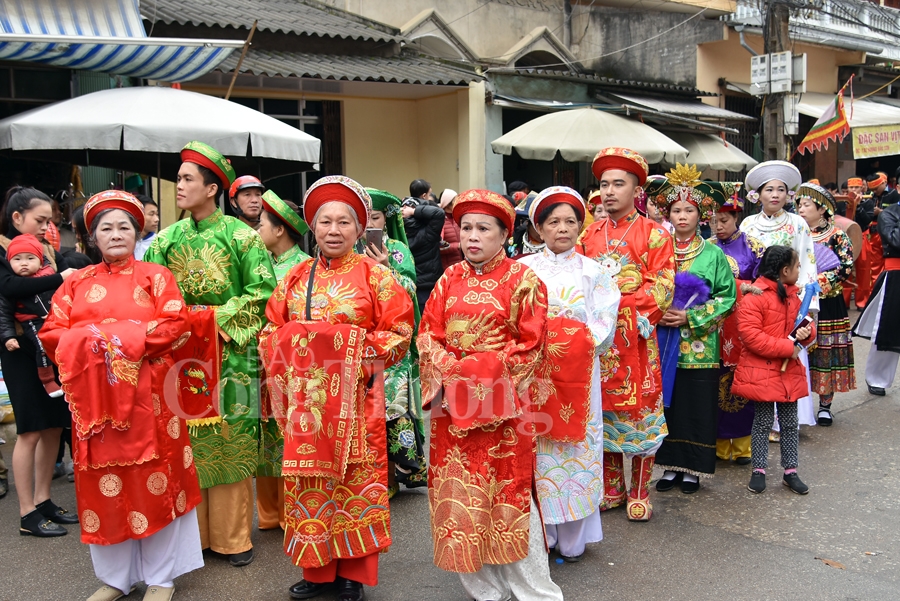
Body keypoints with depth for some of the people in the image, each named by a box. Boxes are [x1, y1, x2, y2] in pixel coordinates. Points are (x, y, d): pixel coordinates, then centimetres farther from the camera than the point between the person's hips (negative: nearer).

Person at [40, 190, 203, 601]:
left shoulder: (155, 276, 5)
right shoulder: (76, 282, 13)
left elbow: (176, 325, -7)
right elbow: (52, 333, 6)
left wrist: (129, 339, -16)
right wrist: (91, 340, -12)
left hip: (147, 394, -3)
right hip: (94, 394, 3)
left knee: (154, 480, 1)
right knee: (104, 484, 6)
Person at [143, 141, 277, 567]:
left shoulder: (240, 235, -2)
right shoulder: (167, 239, 9)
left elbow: (263, 289, -7)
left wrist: (216, 317, -12)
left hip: (229, 356, -3)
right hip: (181, 355, 3)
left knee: (231, 442, 2)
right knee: (188, 444, 5)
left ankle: (233, 536, 13)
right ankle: (194, 531, 18)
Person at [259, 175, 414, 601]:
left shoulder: (375, 277, -1)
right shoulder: (296, 278, 10)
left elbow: (398, 332, -3)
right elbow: (272, 330, 14)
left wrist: (360, 352, -14)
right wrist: (284, 361, -3)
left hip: (355, 396, -3)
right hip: (305, 397, 4)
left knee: (357, 479, 3)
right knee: (309, 480, 8)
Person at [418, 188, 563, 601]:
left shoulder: (522, 280, -3)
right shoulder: (450, 279, 10)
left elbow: (530, 346, -7)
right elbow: (428, 334, 7)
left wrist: (488, 379, -14)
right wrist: (447, 374, -9)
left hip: (502, 403, -4)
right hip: (452, 401, 4)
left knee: (509, 491, 0)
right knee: (459, 493, 7)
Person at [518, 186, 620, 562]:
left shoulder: (593, 272, 7)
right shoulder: (524, 269, 7)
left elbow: (604, 324, 0)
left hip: (579, 372, 0)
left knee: (577, 446, 2)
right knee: (536, 447, 0)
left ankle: (572, 537, 15)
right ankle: (537, 534, 14)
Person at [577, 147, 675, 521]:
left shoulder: (654, 234, 0)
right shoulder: (589, 234, 12)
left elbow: (660, 290, -9)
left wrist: (617, 302, -17)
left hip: (635, 336, -4)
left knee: (640, 409, 1)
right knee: (603, 408, 9)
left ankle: (639, 493, 15)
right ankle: (611, 488, 23)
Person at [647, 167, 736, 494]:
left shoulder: (713, 254, 1)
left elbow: (726, 296, -2)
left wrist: (691, 317, -13)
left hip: (699, 345, -2)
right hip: (663, 341, 2)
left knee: (698, 406, 2)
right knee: (667, 403, 5)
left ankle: (693, 469, 15)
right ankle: (670, 465, 19)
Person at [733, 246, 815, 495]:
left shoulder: (793, 295, 9)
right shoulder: (755, 296, -16)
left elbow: (804, 322, 17)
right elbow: (750, 335, -22)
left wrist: (807, 332, -9)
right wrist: (787, 347, -20)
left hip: (790, 370, 7)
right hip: (762, 371, -7)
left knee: (790, 422, 12)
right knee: (763, 422, 5)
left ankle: (790, 471, 23)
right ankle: (759, 470, 18)